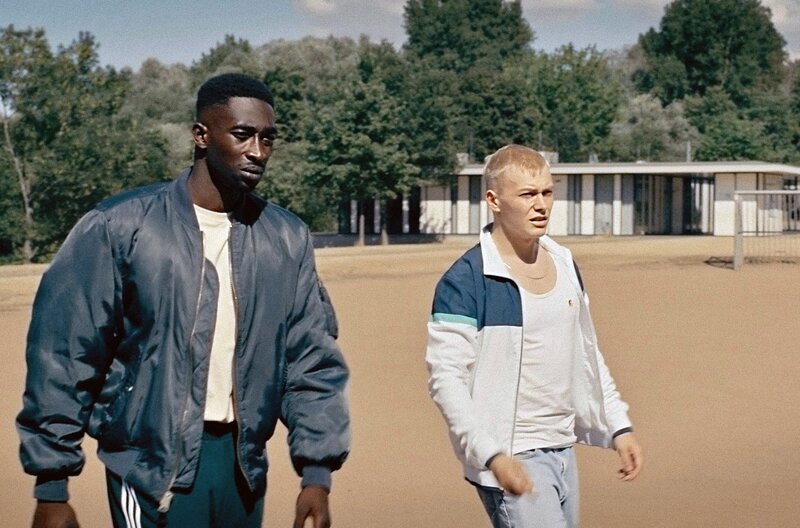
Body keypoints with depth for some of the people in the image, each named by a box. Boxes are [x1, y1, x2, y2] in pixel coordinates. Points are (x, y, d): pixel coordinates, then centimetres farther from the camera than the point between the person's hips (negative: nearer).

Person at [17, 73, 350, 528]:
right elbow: (64, 357, -7)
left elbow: (313, 361, 7)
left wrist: (316, 473, -2)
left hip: (243, 462, 4)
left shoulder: (287, 238, 4)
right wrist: (52, 488, -7)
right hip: (152, 466, -4)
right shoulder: (121, 227, -8)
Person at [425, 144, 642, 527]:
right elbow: (446, 377, -17)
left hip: (562, 450, 7)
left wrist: (618, 426, 14)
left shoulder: (564, 264, 10)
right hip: (510, 459, -7)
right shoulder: (466, 281, -13)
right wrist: (492, 456, -24)